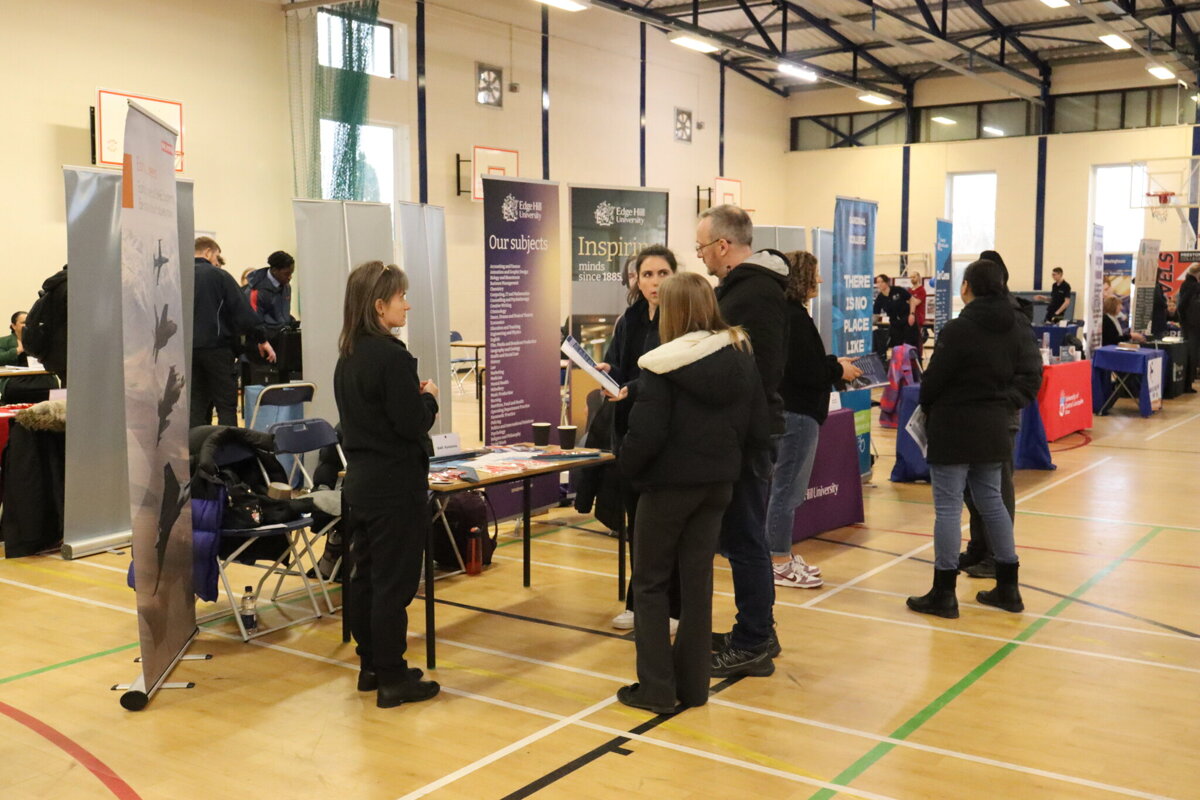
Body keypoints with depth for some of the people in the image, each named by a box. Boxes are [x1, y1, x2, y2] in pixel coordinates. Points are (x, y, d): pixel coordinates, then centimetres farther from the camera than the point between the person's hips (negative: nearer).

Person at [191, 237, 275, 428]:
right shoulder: (219, 276, -5)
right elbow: (242, 309, -8)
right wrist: (261, 339, -4)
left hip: (188, 349, 5)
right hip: (216, 347, -5)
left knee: (197, 406, 10)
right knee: (226, 405, -1)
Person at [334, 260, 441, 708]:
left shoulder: (348, 356, 8)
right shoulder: (392, 356, -20)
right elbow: (413, 423, -20)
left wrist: (415, 397, 10)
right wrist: (429, 397, -2)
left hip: (361, 482, 9)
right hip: (396, 486, -9)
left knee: (364, 575, 15)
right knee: (394, 582, -1)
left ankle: (370, 666, 26)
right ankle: (392, 679, 7)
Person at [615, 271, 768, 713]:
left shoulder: (662, 366, -17)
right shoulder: (742, 357, 0)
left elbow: (645, 436, -20)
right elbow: (758, 431, 3)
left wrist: (628, 466, -2)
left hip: (669, 484, -5)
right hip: (718, 484, 5)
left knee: (650, 583, 9)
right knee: (697, 581, 14)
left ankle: (656, 687, 10)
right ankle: (693, 684, 20)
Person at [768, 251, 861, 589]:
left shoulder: (786, 314, 12)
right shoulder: (796, 318, -18)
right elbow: (808, 372, -21)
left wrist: (833, 362, 11)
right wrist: (839, 370, -6)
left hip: (785, 408, 11)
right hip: (798, 413, -11)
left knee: (783, 488, 16)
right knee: (788, 490, -3)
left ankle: (782, 556, 26)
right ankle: (780, 565, 5)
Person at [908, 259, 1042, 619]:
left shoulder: (958, 329, -17)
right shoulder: (1016, 330, 5)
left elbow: (933, 380, -13)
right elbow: (1031, 377, 6)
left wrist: (927, 410, 5)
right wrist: (1006, 403, 1)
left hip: (953, 428, -7)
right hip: (993, 428, 7)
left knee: (948, 507, -1)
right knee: (992, 501, 17)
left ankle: (943, 595, 5)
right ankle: (1007, 588, 24)